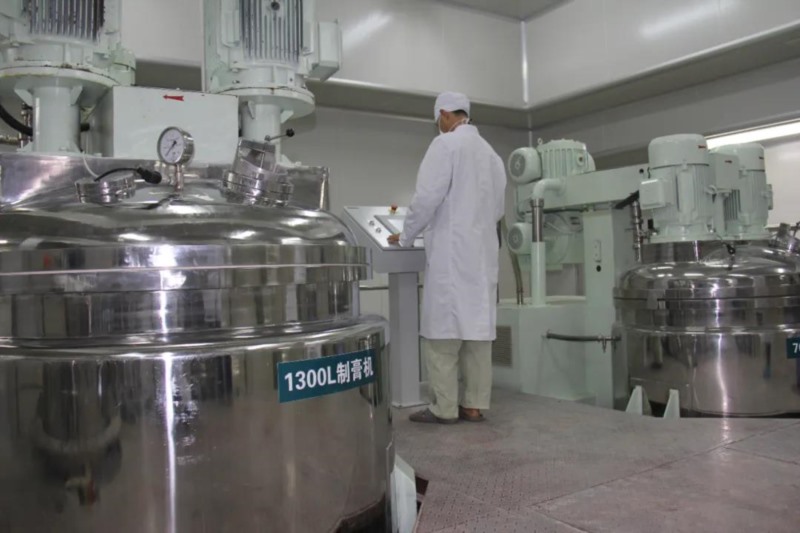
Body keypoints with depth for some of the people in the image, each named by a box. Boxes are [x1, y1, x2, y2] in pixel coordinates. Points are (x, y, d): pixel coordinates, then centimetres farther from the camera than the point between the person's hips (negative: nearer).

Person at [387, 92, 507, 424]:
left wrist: (406, 237, 1)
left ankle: (444, 408, -1)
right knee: (477, 328, 6)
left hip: (451, 252, -7)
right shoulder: (490, 152, 17)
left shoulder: (445, 144, -5)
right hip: (483, 252, 7)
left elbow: (427, 197, -11)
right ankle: (474, 405, 10)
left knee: (443, 329, -3)